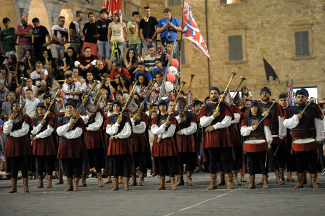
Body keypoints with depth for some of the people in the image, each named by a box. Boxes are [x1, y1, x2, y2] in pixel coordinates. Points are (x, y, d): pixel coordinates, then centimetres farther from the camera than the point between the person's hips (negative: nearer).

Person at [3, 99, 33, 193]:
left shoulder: (25, 118, 3)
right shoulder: (8, 119, 13)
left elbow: (25, 130, -10)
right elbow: (5, 131, 1)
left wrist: (12, 133, -7)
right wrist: (10, 120, -8)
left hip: (23, 143, -3)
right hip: (11, 143, 3)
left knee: (24, 165, -4)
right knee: (13, 165, 3)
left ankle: (25, 186, -3)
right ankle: (14, 186, 6)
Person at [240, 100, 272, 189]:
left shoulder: (263, 118, 7)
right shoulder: (246, 118, 10)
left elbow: (267, 131, 4)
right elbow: (242, 132, 3)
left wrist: (268, 143, -2)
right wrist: (251, 128, -12)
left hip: (261, 143, -1)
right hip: (250, 143, 1)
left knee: (263, 162, -1)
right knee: (252, 163, 4)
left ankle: (265, 182, 1)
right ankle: (252, 183, 7)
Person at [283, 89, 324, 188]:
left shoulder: (313, 109, 3)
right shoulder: (291, 110, 9)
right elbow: (286, 123, 2)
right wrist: (296, 118, -12)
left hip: (310, 141, -2)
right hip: (297, 142, 2)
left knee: (312, 162, 1)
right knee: (299, 162, 5)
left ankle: (313, 181, 8)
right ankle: (300, 182, 12)